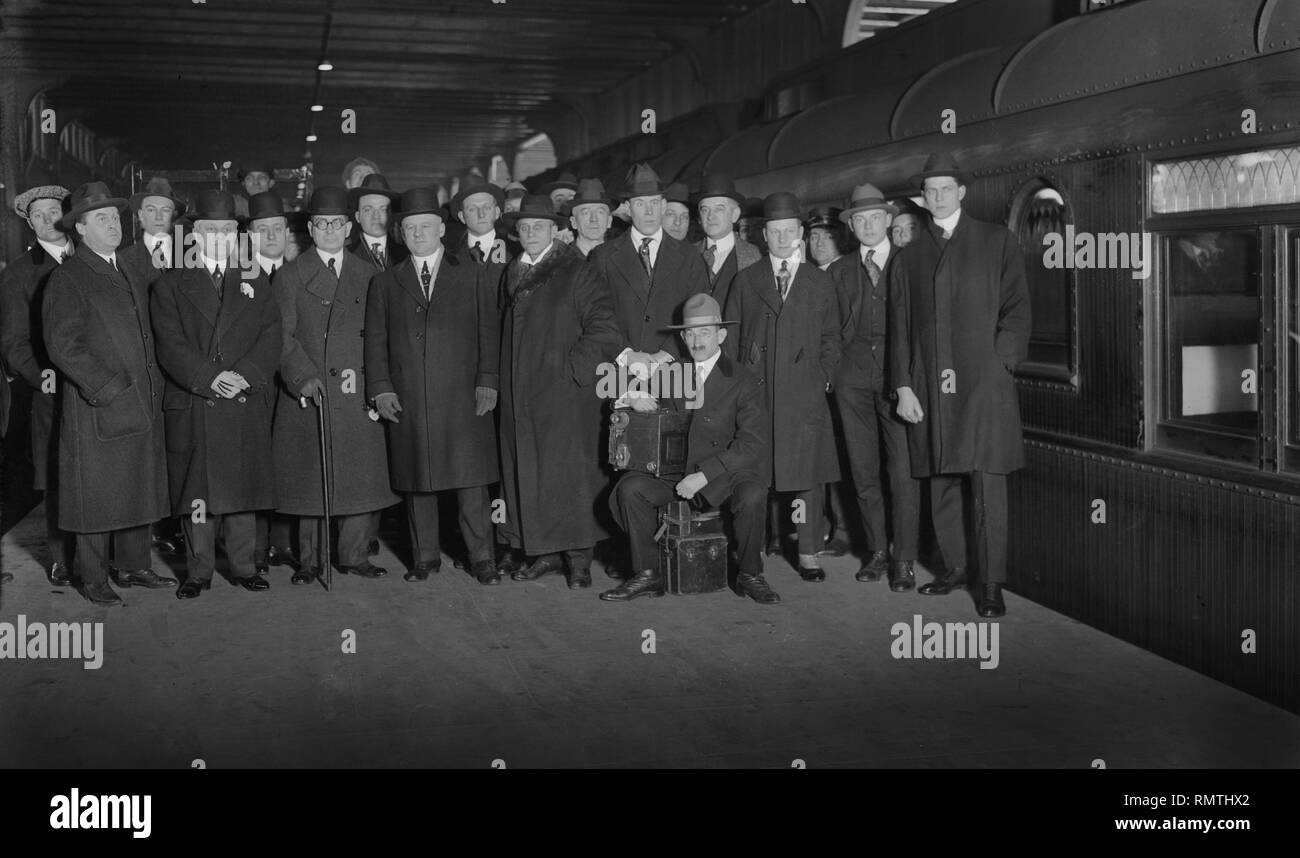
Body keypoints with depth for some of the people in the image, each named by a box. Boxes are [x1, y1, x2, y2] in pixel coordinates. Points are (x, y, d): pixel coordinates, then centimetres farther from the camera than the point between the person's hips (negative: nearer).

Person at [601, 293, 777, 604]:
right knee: (630, 487, -20)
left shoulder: (743, 381, -2)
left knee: (753, 495, -34)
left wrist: (704, 475, -20)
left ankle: (749, 575, -10)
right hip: (676, 470, 4)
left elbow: (751, 445, -10)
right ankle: (648, 574, -7)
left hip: (725, 473, -4)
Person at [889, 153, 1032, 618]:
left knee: (987, 487, -6)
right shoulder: (910, 257, 15)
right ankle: (954, 568, 20)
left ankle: (991, 586, -1)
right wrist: (903, 386, 3)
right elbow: (899, 326, 11)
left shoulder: (997, 242, 8)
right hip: (929, 389, 3)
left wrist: (999, 363, -7)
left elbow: (1017, 309, 5)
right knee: (940, 484, 5)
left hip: (984, 385, -3)